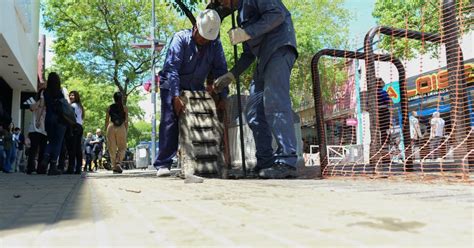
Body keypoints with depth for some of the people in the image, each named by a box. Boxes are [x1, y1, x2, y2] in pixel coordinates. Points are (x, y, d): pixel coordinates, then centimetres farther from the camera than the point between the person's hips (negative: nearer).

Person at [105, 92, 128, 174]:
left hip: (111, 127, 2)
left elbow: (106, 120, 7)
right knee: (122, 147, 9)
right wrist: (126, 131, 8)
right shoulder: (124, 108, 3)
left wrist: (106, 130, 14)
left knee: (112, 148, 9)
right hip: (121, 128, -2)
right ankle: (118, 162, -13)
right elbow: (126, 121, 1)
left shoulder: (110, 107, 8)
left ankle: (114, 166, 9)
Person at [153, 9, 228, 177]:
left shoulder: (215, 44, -7)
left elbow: (221, 71, -8)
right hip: (172, 87, -4)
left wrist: (223, 97, -19)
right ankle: (163, 164, -14)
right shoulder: (181, 38, -18)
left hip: (196, 89, 4)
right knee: (169, 122, -16)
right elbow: (171, 68, -25)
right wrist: (175, 97, -34)